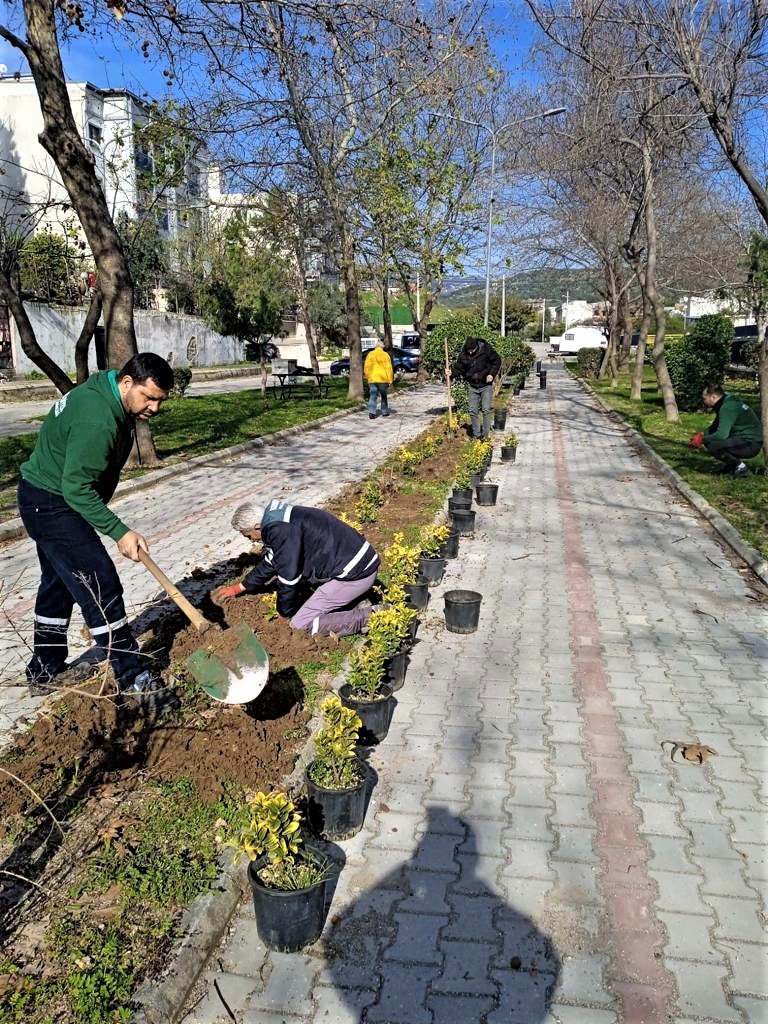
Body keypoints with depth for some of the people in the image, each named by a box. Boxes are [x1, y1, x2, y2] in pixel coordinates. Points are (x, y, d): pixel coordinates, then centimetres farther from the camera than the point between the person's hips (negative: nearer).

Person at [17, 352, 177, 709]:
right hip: (52, 505, -11)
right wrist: (120, 532, -27)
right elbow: (77, 488, -29)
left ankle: (44, 672, 33)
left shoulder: (107, 396, 2)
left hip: (47, 501, 11)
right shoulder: (97, 421, -31)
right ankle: (133, 679, -3)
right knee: (99, 586, -10)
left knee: (58, 583, 19)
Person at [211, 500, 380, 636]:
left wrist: (284, 615, 3)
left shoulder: (280, 530, -17)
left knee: (300, 624, -3)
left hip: (355, 574, -10)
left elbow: (288, 576, -14)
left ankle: (369, 617, -8)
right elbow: (270, 562, 29)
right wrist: (238, 588, 37)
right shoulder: (278, 520, 15)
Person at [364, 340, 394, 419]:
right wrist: (389, 380, -2)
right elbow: (388, 368, -5)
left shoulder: (370, 354, 5)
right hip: (382, 379, -1)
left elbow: (366, 367, 5)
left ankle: (371, 412, -12)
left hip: (372, 378, 1)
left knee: (372, 396, 1)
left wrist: (368, 377, 15)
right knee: (383, 395, 14)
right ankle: (385, 411, 20)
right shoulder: (385, 355, -2)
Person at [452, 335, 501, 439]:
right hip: (473, 387, 3)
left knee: (486, 410, -8)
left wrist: (492, 374, -13)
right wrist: (452, 373, -17)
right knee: (473, 411, 3)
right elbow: (459, 368, 4)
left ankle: (485, 435, 0)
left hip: (486, 385, -3)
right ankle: (476, 435, 15)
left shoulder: (486, 350, -12)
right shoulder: (463, 355, -5)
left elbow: (497, 361, -2)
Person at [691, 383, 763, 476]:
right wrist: (701, 434, 6)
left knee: (713, 446, -27)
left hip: (751, 444, -10)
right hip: (742, 438, 10)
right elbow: (714, 427, 23)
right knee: (709, 437, 11)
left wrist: (702, 440, -14)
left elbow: (721, 434, -28)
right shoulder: (724, 403, 11)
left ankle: (740, 466, -7)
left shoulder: (728, 407, -21)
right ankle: (730, 464, 15)